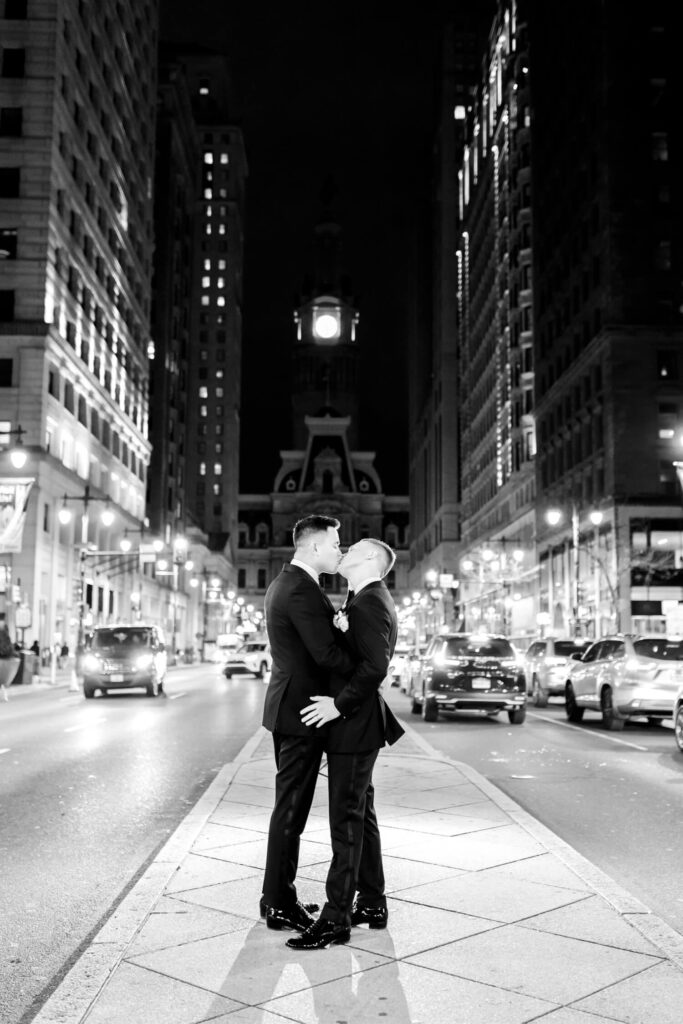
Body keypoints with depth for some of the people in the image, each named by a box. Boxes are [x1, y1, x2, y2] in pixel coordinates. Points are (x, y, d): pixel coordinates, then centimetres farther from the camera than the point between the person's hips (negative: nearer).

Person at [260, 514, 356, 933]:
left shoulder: (284, 584, 13)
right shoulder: (302, 590, -20)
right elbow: (327, 654, -24)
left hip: (288, 708, 11)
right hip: (303, 710, -11)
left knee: (290, 806, 17)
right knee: (291, 808, -1)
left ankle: (279, 895, 27)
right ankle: (280, 905, 9)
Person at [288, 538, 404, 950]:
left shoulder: (370, 603, -16)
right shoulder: (367, 600, 16)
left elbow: (376, 666, -26)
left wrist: (339, 705, -21)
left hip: (354, 725, -10)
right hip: (354, 724, 10)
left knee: (347, 820, -4)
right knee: (360, 815, 16)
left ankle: (336, 917, 2)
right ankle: (372, 904, 26)